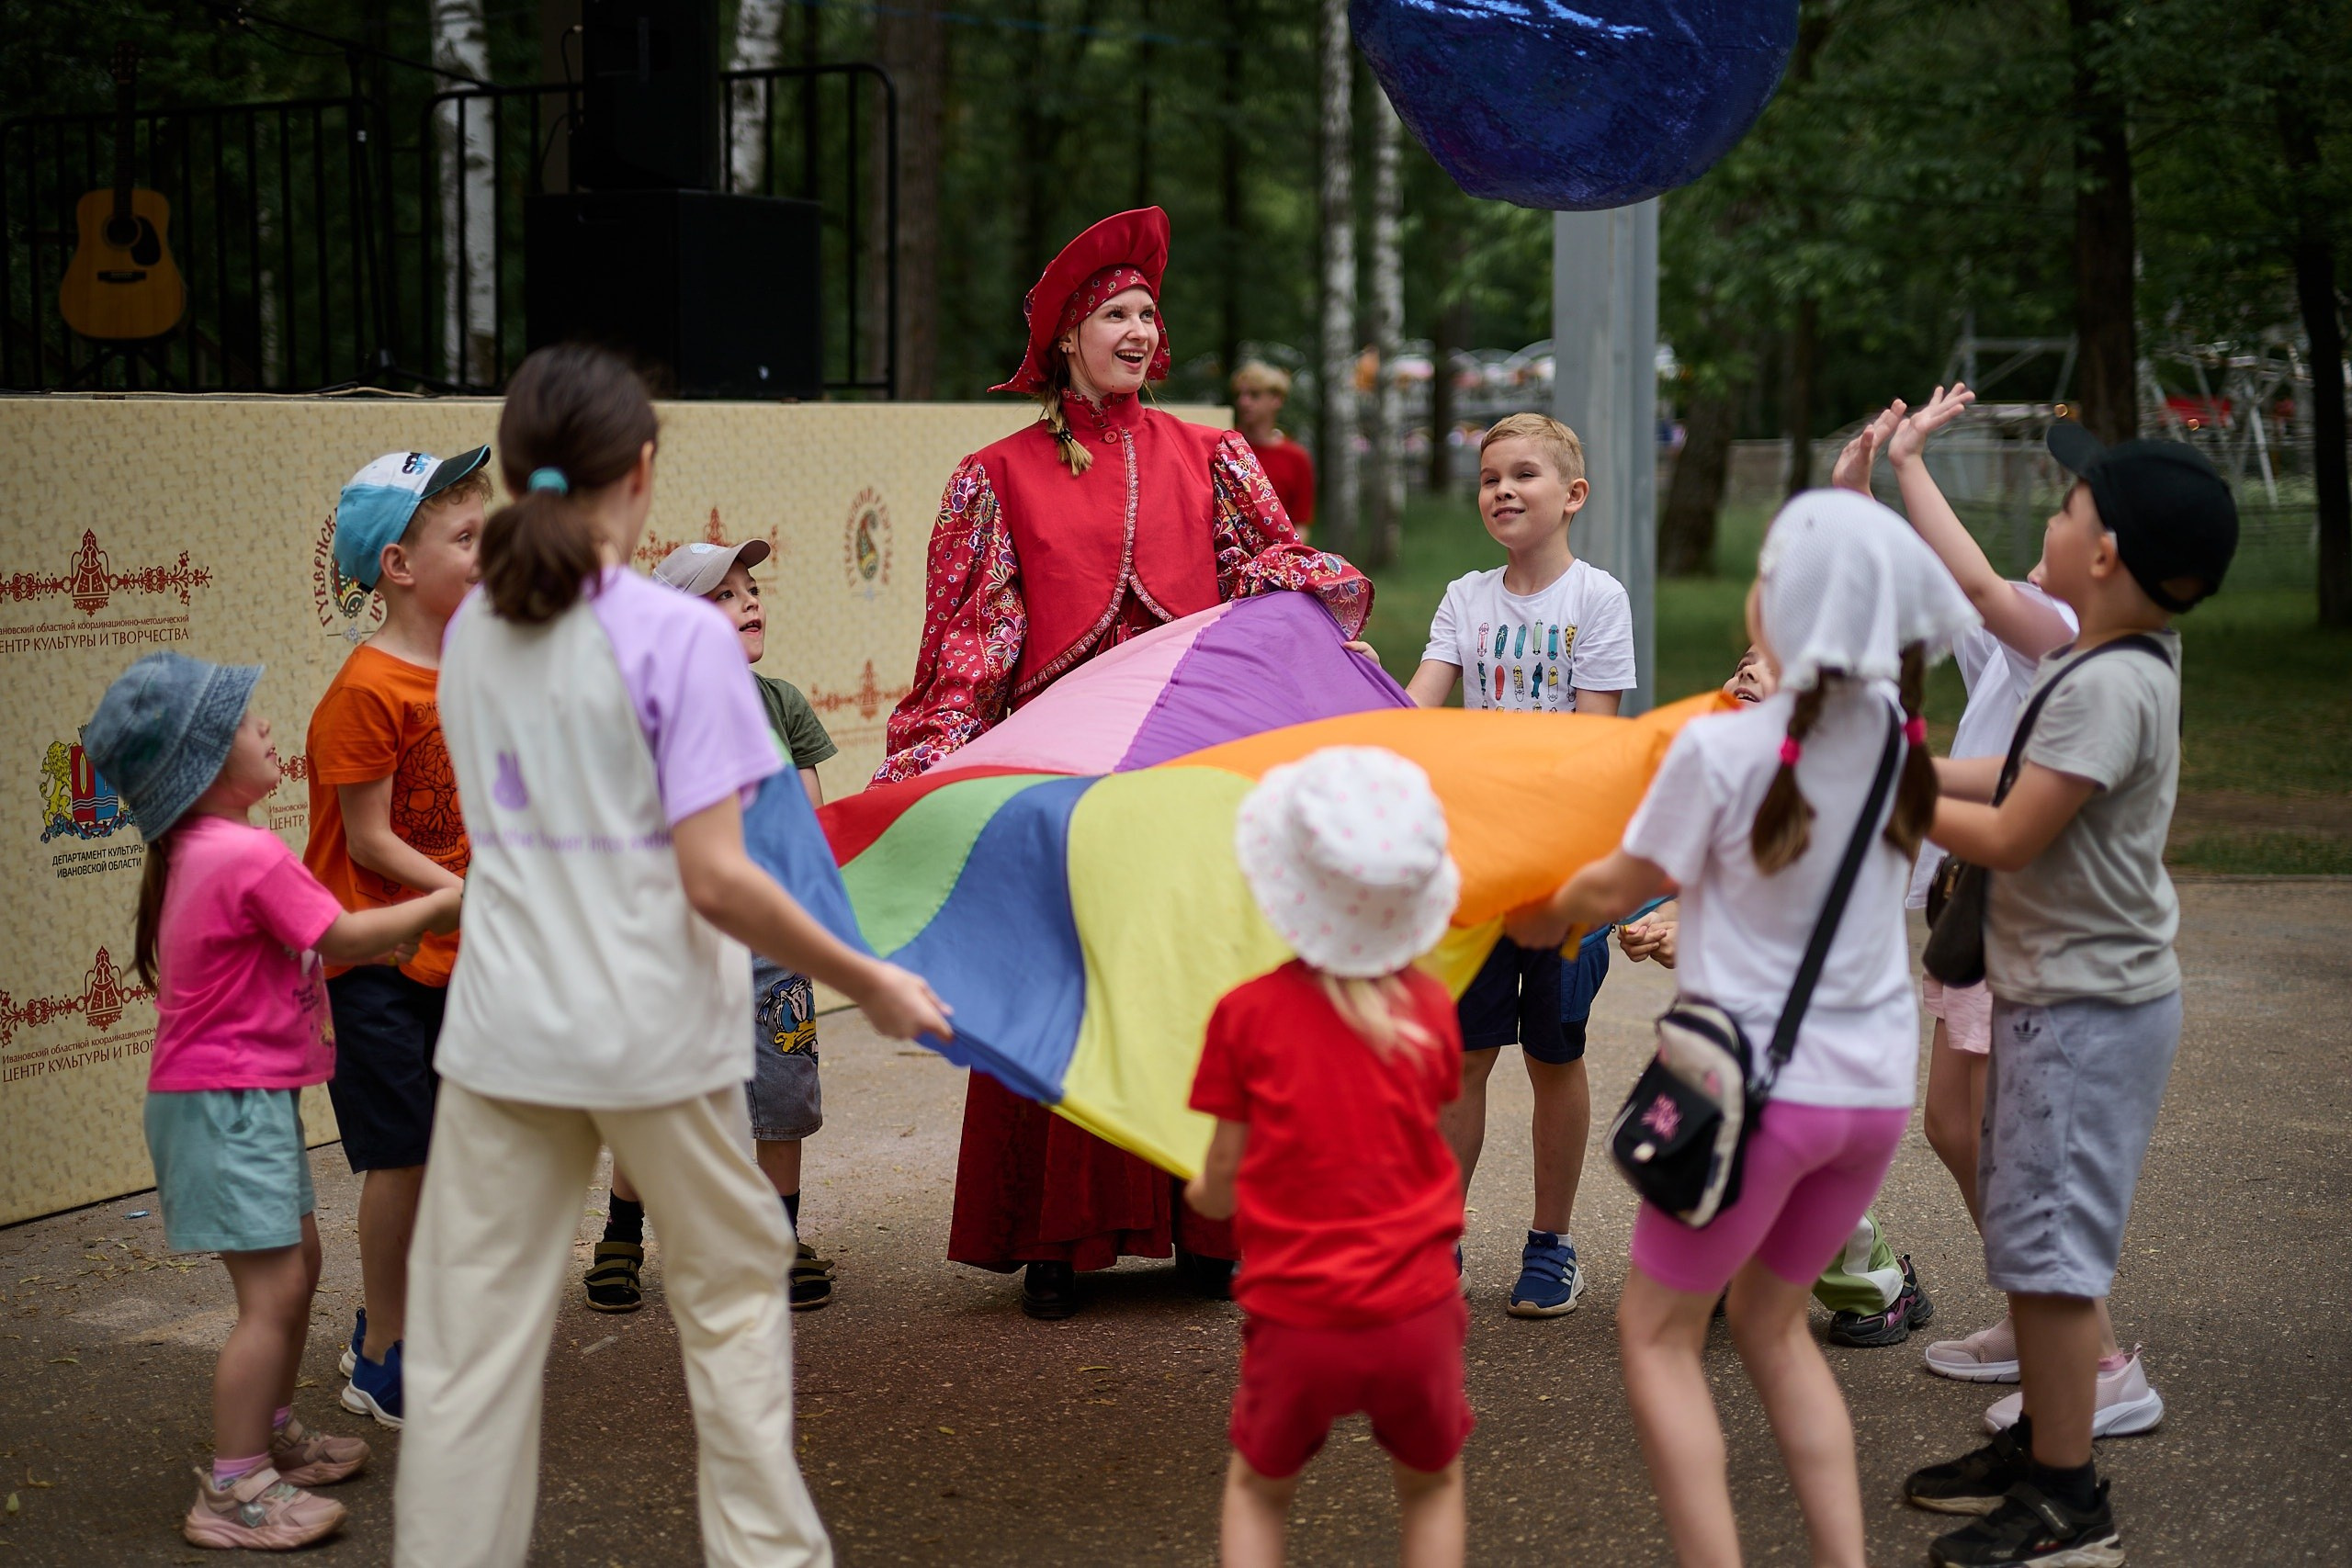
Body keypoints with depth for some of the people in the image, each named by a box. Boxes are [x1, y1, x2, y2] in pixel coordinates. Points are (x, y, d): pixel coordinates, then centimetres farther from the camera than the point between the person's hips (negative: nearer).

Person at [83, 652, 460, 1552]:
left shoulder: (200, 852, 10)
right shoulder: (249, 855, -21)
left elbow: (310, 944, 16)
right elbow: (344, 936, -14)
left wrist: (386, 938, 7)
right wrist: (442, 906, -2)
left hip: (244, 1096, 11)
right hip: (228, 1098, -11)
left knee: (298, 1261, 20)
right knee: (273, 1289, -9)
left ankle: (272, 1437, 34)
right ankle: (233, 1494, -4)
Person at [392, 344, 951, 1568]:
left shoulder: (471, 632, 3)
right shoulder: (678, 636, -13)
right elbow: (715, 880, -18)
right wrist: (871, 986, -8)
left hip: (503, 1030, 4)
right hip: (653, 1035, -4)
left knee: (470, 1338, 6)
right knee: (732, 1287, 17)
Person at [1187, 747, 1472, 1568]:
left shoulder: (1246, 1014, -6)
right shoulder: (1431, 1008, -1)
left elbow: (1224, 1183, -1)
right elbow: (1415, 1143, 9)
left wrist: (1200, 1190, 23)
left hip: (1295, 1322, -1)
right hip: (1416, 1315, 1)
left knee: (1257, 1490, 25)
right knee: (1431, 1488, 27)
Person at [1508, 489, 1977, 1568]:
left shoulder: (1722, 749, -16)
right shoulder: (1895, 740, -1)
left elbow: (1616, 886, -2)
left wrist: (1541, 920, 15)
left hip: (1760, 1081, -6)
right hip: (1877, 1082, 6)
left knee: (1657, 1332, 10)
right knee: (1771, 1321, 22)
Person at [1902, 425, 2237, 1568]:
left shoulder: (2107, 685, -23)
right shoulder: (2127, 666, 8)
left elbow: (2007, 837, -21)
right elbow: (2022, 782, 12)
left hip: (2084, 1010, -10)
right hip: (2059, 993, 10)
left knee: (2044, 1248, -4)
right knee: (2026, 1237, 19)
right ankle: (2039, 1442, 32)